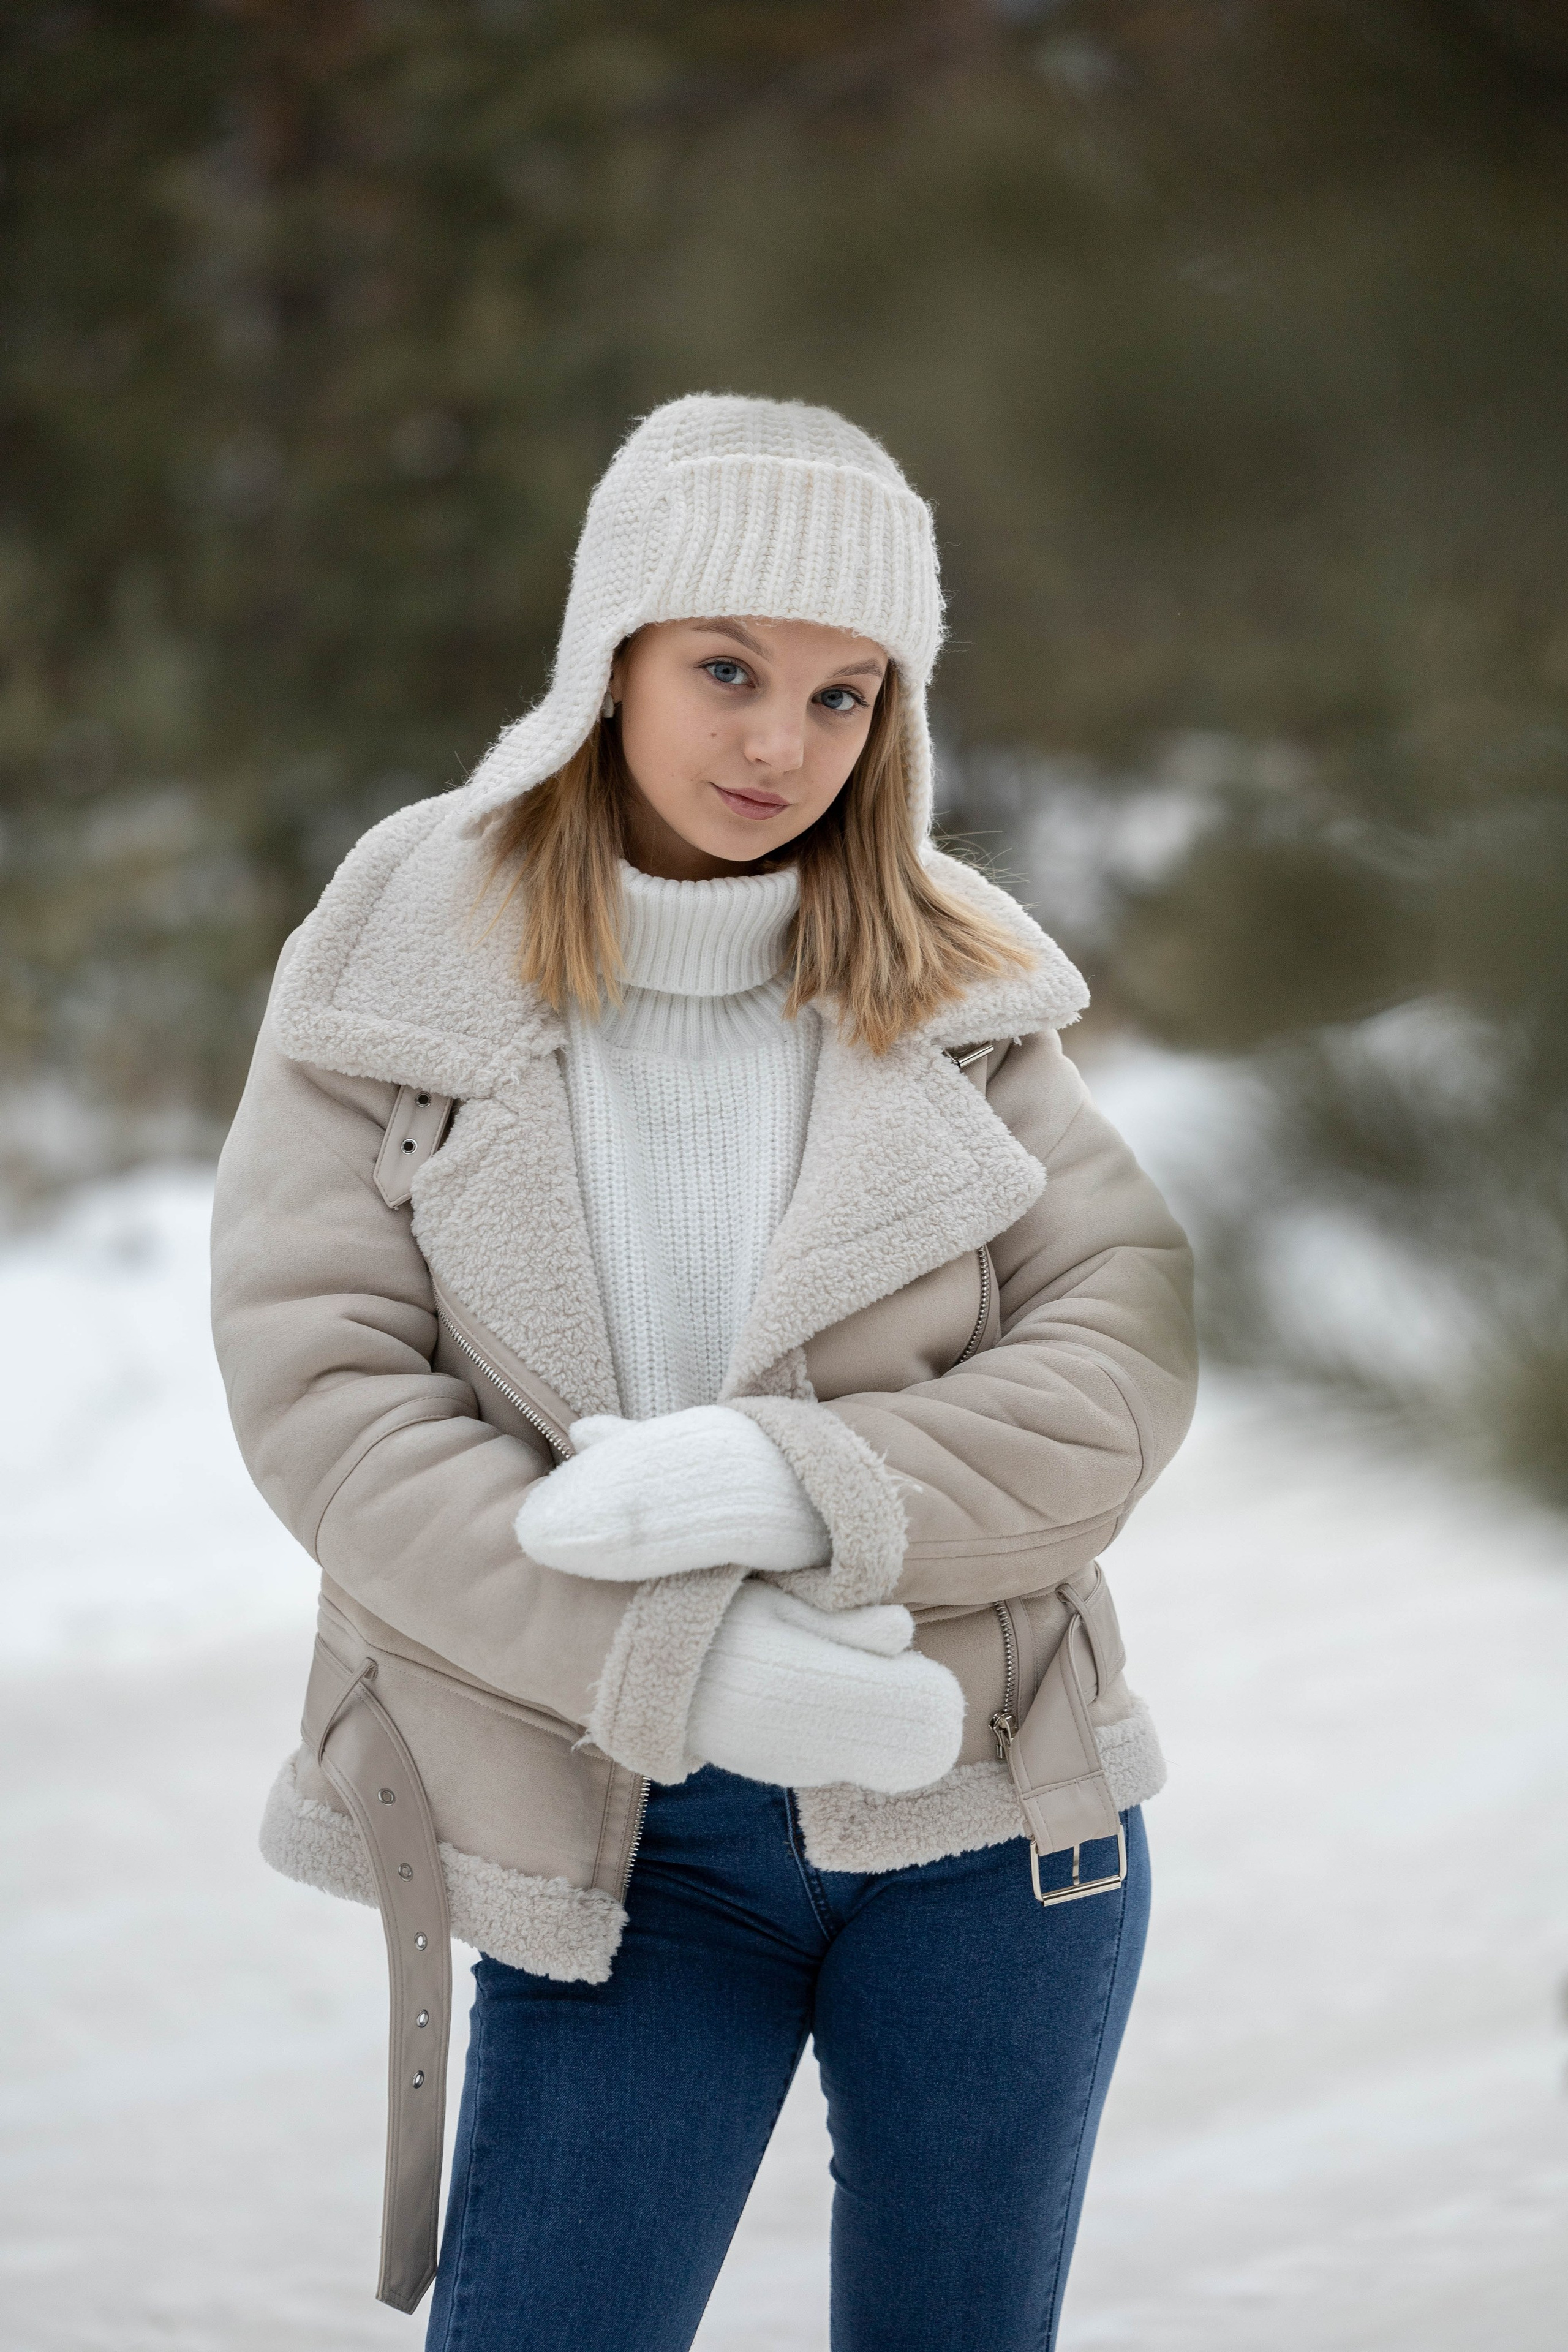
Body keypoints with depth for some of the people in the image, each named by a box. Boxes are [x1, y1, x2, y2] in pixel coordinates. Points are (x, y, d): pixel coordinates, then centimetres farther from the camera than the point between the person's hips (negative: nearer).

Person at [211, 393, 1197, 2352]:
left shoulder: (961, 989, 2)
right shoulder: (399, 976, -2)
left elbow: (1119, 1364, -5)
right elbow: (323, 1399, -11)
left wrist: (793, 1487, -23)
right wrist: (687, 1666, -21)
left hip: (989, 1822, 1)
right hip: (614, 1849, -1)